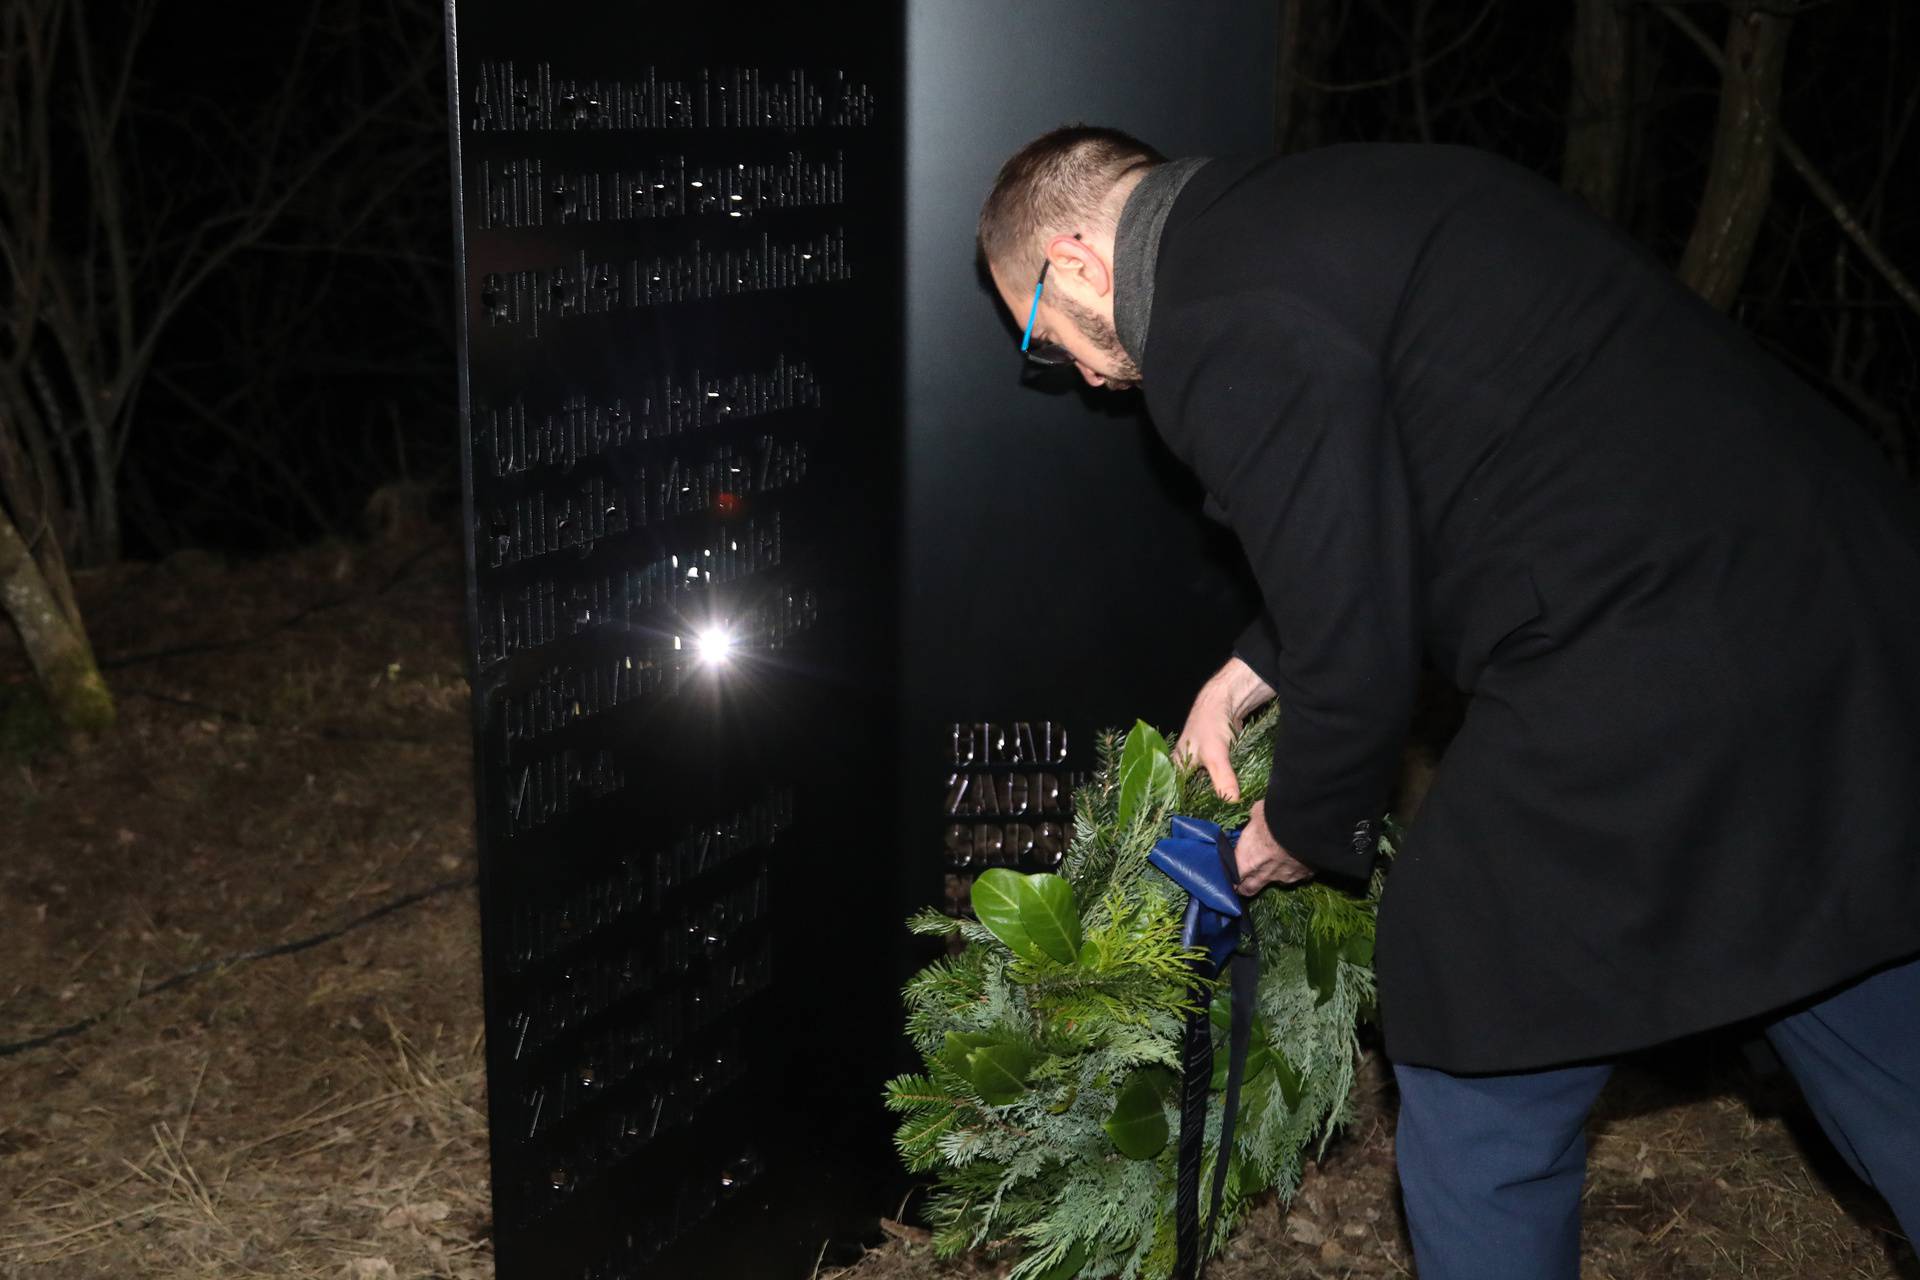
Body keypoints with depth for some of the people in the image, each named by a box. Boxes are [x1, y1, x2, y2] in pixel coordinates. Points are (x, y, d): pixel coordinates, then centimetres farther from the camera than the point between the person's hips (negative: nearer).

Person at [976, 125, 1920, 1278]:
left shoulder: (1214, 327, -12)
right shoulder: (1343, 200, 18)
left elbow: (1358, 645, -10)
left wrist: (1307, 827, 9)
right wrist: (1258, 667, 28)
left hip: (1647, 698, -10)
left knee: (1484, 1112, 9)